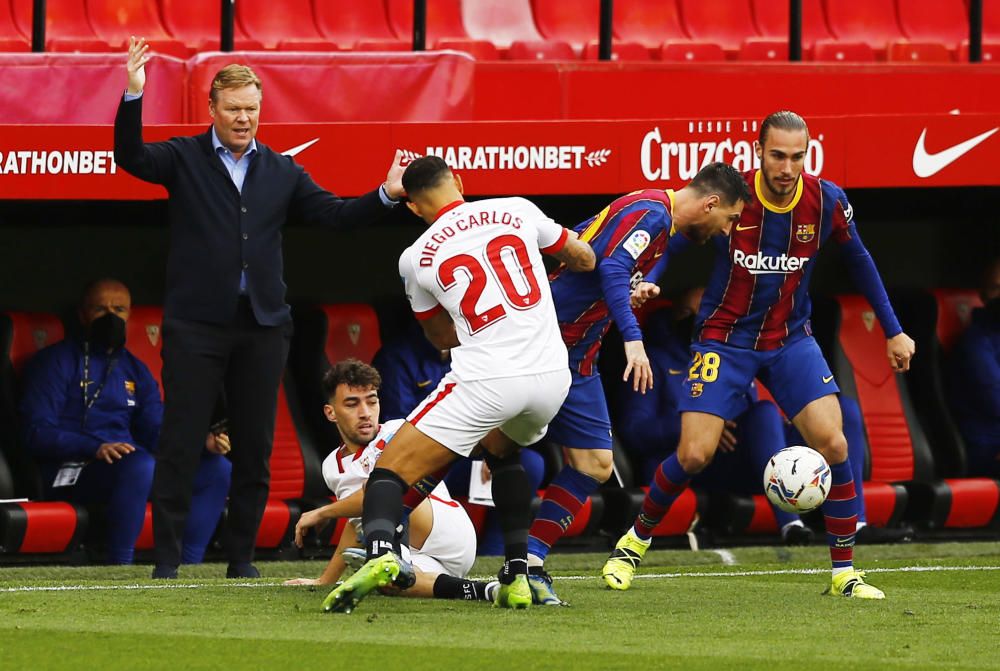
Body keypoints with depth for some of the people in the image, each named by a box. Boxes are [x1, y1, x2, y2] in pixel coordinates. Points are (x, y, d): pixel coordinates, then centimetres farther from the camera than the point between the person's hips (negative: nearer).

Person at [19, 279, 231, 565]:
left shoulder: (135, 370, 23)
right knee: (140, 466, -38)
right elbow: (38, 432, -8)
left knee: (218, 469, -8)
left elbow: (157, 434, 16)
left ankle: (188, 565, -20)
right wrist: (95, 449, -24)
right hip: (74, 471, -7)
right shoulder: (57, 361, 3)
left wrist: (204, 443, -6)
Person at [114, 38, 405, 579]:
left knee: (254, 447, 5)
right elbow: (131, 157, -13)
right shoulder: (183, 159, 3)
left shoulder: (282, 172, 14)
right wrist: (133, 96, -28)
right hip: (196, 325, -3)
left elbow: (333, 214, 12)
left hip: (261, 326, 3)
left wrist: (385, 195, -3)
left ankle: (241, 556, 14)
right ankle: (166, 559, 0)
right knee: (179, 443, -4)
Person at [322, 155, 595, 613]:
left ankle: (379, 553, -30)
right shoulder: (518, 211, 8)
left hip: (486, 378, -4)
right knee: (503, 449, 35)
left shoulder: (415, 258, 6)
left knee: (391, 469, 1)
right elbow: (584, 259, 25)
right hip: (552, 375, 4)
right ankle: (517, 575, 26)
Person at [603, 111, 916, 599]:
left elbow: (858, 261, 8)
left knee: (832, 444, -14)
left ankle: (844, 572, -1)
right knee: (693, 455, -11)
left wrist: (893, 330, 13)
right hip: (725, 338, -2)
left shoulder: (827, 201, -9)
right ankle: (636, 539, 16)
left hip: (791, 339, 2)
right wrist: (647, 283, -29)